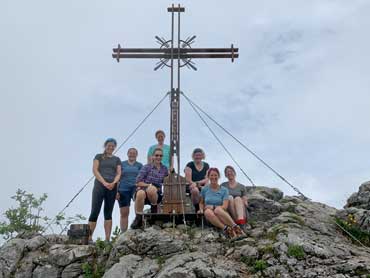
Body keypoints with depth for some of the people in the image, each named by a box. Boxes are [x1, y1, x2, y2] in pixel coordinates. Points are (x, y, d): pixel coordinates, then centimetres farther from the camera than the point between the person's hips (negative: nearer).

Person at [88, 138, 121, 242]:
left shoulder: (117, 159, 18)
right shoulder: (99, 157, 11)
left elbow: (118, 173, 9)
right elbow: (95, 170, -1)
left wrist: (113, 183, -12)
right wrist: (104, 183, -13)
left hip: (112, 187, 3)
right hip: (99, 185, -3)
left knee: (108, 213, 4)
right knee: (95, 211, -8)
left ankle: (107, 239, 3)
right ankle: (89, 237, -6)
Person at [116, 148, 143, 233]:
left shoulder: (139, 165, 14)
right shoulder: (122, 164, 11)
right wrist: (116, 191, -2)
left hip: (135, 188, 0)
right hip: (123, 189, 0)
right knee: (124, 213, -1)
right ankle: (123, 233, 4)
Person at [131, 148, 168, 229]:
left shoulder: (164, 169, 12)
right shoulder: (147, 167, 4)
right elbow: (138, 182, -2)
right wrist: (149, 185, -14)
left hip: (156, 195, 1)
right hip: (143, 189, -1)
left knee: (151, 189, -37)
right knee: (140, 193, -39)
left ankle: (154, 209, -10)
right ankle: (138, 218, -25)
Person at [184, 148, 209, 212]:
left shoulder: (206, 166, 15)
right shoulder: (190, 165, 5)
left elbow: (207, 179, 5)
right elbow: (188, 180, -4)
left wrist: (197, 182, -13)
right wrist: (198, 185, -19)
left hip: (203, 187, 2)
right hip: (191, 187, -2)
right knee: (195, 190, -39)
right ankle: (197, 209, -25)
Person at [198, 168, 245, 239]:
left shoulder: (224, 190, 7)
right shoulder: (205, 189, 12)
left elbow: (225, 206, -2)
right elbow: (201, 202, 24)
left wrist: (213, 207, -13)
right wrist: (201, 209, 3)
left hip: (222, 214, -1)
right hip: (210, 217, 1)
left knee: (218, 210, -39)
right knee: (208, 212, -38)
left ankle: (235, 227, -48)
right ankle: (225, 228, -50)